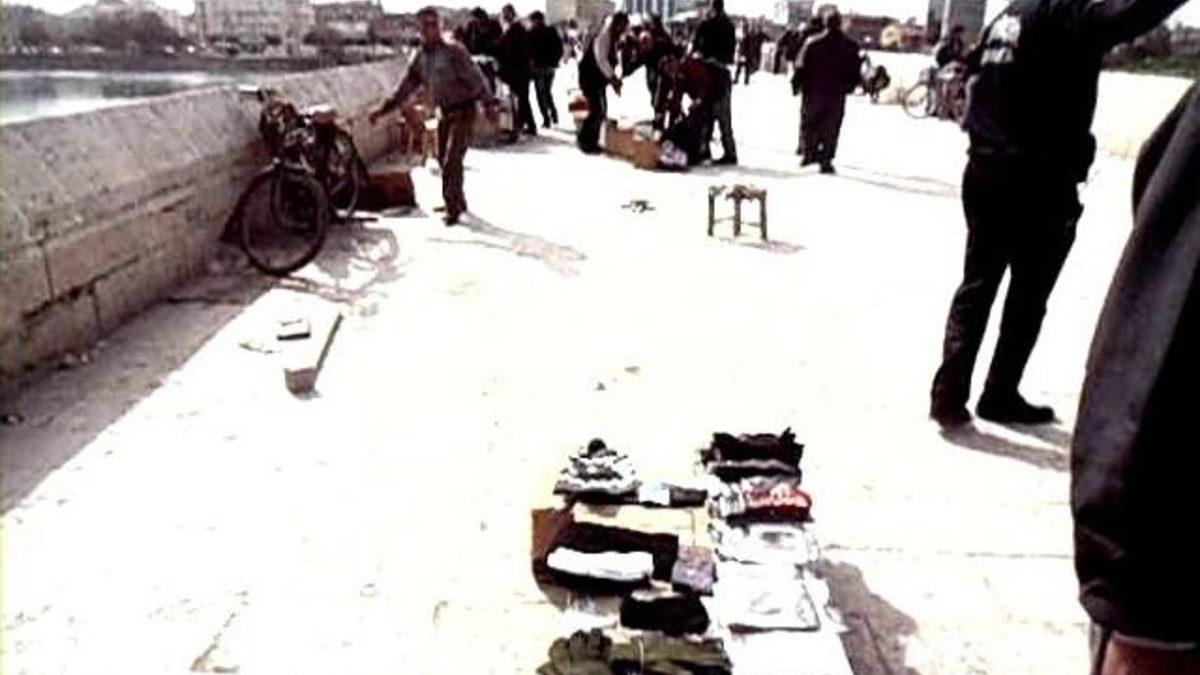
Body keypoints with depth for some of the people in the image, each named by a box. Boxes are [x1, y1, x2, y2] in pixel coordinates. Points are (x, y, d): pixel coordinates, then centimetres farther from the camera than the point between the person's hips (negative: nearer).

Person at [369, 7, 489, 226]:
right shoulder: (421, 56, 3)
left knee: (452, 159, -13)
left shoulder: (454, 52, -16)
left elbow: (476, 79, -20)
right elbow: (406, 87, 9)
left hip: (463, 111, -7)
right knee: (443, 159, 12)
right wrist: (383, 109, 6)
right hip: (445, 113, 7)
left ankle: (453, 207, -2)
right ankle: (458, 202, 28)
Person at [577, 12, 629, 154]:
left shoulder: (612, 38, 13)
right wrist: (613, 78, -25)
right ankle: (584, 140, -1)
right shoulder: (603, 36, -17)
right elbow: (601, 60, -25)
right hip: (590, 78, -10)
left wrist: (614, 79, 4)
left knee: (602, 111, 10)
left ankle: (592, 142, 18)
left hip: (599, 79, 10)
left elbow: (610, 61, 16)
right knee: (597, 110, -12)